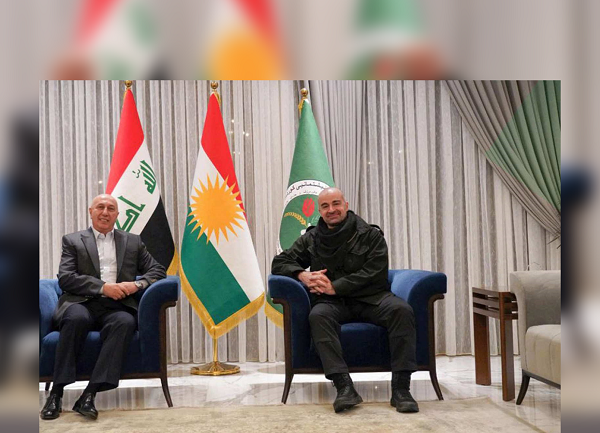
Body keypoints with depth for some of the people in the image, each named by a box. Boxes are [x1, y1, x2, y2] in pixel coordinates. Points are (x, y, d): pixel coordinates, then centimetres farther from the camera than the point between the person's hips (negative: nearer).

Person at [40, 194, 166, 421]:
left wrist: (137, 284, -6)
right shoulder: (72, 240, 15)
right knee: (77, 318, -36)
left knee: (126, 322, -34)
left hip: (117, 307, 1)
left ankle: (90, 394, -35)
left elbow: (158, 270, 16)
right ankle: (56, 391, -26)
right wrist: (102, 287, -12)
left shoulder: (133, 241, 21)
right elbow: (65, 278, 1)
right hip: (82, 303, -1)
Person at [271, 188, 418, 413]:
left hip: (370, 298, 0)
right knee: (318, 316, -33)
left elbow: (373, 273, -6)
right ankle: (344, 387, -40)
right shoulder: (311, 239, 14)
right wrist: (302, 275, -8)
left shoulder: (371, 235, 6)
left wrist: (335, 287, -14)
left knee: (401, 309, -30)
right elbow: (280, 262, 14)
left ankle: (401, 389, -29)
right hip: (333, 302, 1)